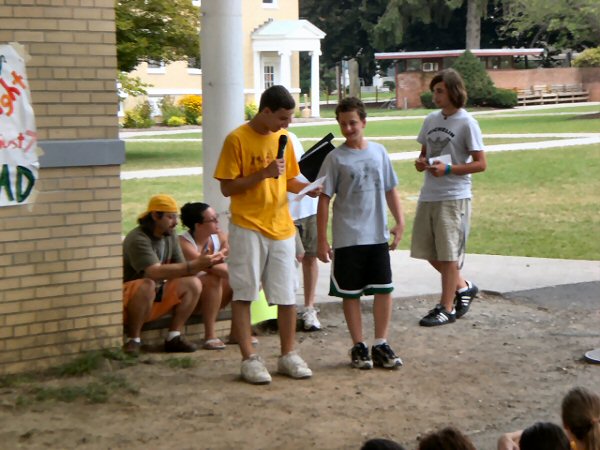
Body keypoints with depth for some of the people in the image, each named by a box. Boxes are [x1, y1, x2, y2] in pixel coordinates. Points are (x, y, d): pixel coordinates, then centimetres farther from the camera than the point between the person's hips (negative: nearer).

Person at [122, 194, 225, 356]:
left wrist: (205, 263, -18)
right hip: (128, 297, -8)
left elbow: (180, 269, 1)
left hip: (155, 297, 8)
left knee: (193, 284, -11)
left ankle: (173, 337, -10)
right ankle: (133, 340, -26)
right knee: (148, 285, -39)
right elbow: (155, 272, -34)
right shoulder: (137, 239, -21)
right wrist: (194, 265, -36)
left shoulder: (170, 235, 5)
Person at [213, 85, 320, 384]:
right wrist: (264, 173, -19)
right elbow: (227, 188, -10)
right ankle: (249, 359, 4)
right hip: (248, 227, -5)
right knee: (243, 293, -1)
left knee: (286, 294, 7)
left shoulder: (282, 138, 9)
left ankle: (288, 355, 18)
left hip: (281, 227, 5)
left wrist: (305, 188, -1)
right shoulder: (237, 139, -9)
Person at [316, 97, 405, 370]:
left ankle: (380, 344, 15)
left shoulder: (378, 152, 6)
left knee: (384, 290, 3)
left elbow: (390, 190, 14)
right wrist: (322, 240, -7)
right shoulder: (335, 159, -4)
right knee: (351, 294, 5)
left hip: (378, 235, 3)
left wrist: (399, 222, 7)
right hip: (347, 239, -3)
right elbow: (324, 199, -4)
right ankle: (358, 347, 16)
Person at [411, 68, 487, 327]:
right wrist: (421, 162, -3)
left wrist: (448, 169, -19)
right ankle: (463, 287, 30)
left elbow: (480, 164, -9)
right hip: (428, 195, 7)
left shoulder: (466, 123, -9)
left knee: (448, 254, -1)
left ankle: (447, 307, 9)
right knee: (428, 251, 11)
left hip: (454, 197, -7)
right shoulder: (431, 120, 10)